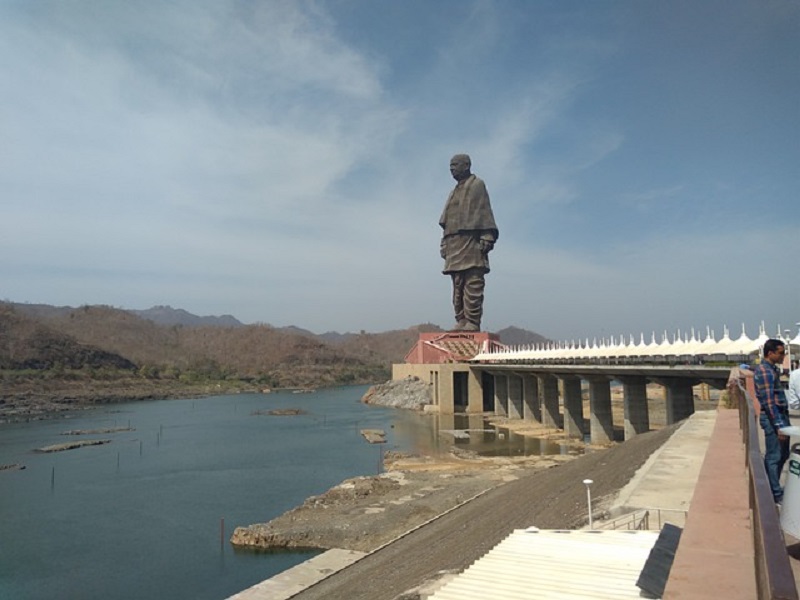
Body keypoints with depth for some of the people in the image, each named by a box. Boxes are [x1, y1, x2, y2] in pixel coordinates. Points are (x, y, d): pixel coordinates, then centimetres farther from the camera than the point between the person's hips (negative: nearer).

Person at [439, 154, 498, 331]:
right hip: (454, 245, 8)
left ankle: (472, 322, -13)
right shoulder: (454, 192, 27)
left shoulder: (477, 184, 6)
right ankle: (461, 321, 7)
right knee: (458, 285, 4)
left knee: (473, 285, -11)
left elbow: (485, 212, -5)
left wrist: (487, 237, -16)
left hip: (471, 241, -8)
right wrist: (444, 244, 16)